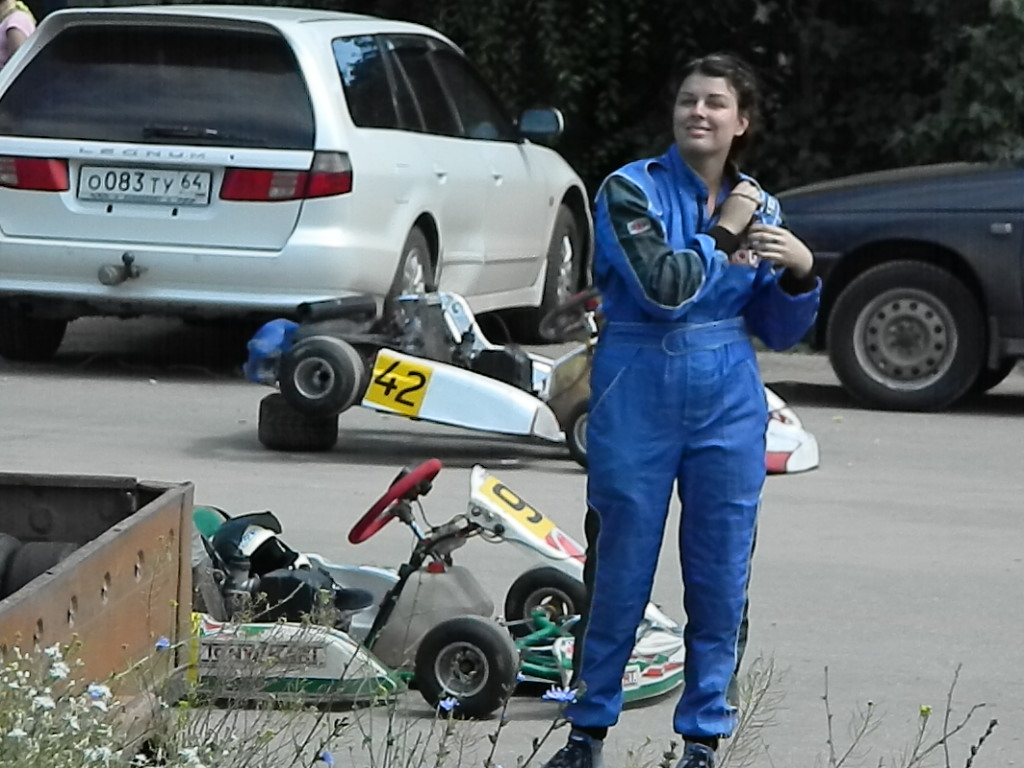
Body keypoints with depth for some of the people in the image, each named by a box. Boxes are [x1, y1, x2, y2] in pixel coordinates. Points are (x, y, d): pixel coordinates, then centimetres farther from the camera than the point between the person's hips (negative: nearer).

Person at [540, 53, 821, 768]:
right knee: (620, 568, 2)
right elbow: (663, 286, -20)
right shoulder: (631, 190, -6)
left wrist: (801, 271, -7)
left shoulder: (759, 208, 8)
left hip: (729, 405, 3)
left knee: (721, 575, 4)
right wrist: (723, 238, -10)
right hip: (638, 400, -3)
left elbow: (778, 331, 10)